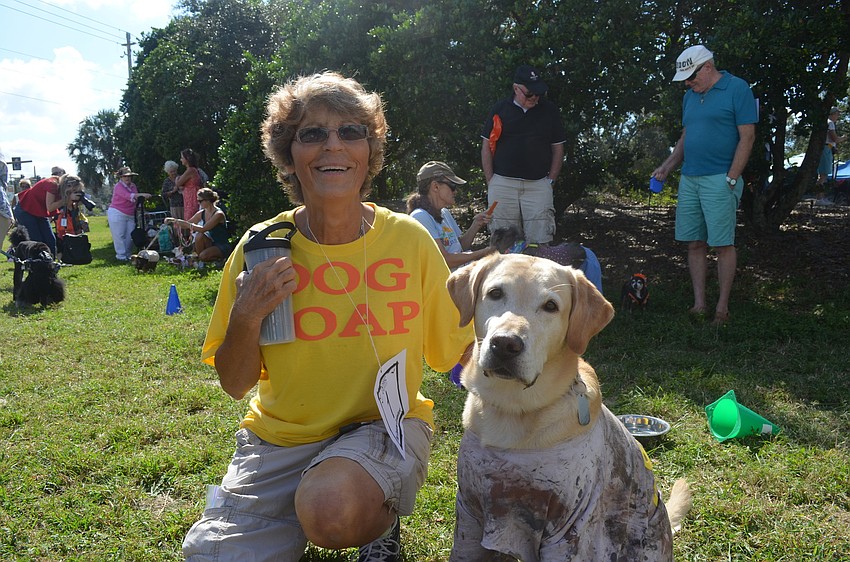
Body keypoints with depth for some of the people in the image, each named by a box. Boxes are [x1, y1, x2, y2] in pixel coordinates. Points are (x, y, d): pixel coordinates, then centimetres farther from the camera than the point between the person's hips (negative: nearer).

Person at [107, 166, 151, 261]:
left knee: (130, 236, 4)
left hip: (130, 215, 6)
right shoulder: (118, 186, -12)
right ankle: (121, 256, 3)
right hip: (117, 214, -6)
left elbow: (135, 200, 12)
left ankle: (127, 255, 14)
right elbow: (129, 196, -30)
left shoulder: (133, 186, 9)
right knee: (119, 236, -2)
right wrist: (142, 194, -40)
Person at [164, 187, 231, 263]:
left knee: (203, 256, -29)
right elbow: (187, 224, 11)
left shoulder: (218, 214, -20)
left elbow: (203, 229, -29)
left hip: (223, 246, -7)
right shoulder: (202, 213, 3)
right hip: (211, 243, 7)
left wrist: (185, 224, -26)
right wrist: (174, 220, -5)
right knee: (199, 235, -22)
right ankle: (197, 257, -5)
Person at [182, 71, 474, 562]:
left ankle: (382, 521, 5)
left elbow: (463, 352, 0)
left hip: (384, 425, -2)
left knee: (330, 509, -32)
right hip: (279, 436, 3)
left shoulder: (409, 240, -9)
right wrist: (245, 319, -20)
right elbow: (235, 384, -2)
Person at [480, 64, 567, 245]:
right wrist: (490, 182, 1)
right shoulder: (500, 109, 6)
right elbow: (487, 147, 9)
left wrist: (551, 181, 2)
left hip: (538, 185, 0)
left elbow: (558, 148, 11)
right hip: (503, 183, 0)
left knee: (539, 243, -5)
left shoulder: (550, 111, 8)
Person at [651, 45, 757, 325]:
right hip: (689, 179, 7)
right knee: (694, 244, 6)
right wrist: (666, 167, 9)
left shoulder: (737, 89, -5)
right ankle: (699, 304, 13)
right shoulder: (690, 96, 16)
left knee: (722, 245, -2)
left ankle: (722, 307, 6)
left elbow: (747, 137, -9)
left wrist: (731, 179, -14)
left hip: (719, 180, -7)